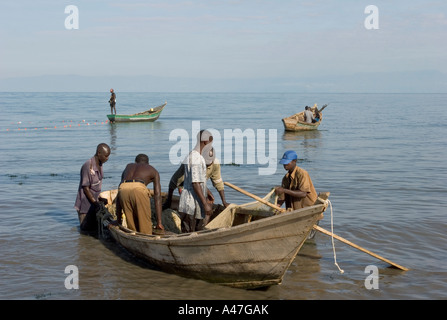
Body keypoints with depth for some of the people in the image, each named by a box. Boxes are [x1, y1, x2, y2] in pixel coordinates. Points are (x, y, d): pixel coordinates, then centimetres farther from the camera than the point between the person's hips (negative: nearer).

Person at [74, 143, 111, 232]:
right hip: (85, 204, -8)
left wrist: (99, 198, 4)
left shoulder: (99, 164, 1)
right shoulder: (88, 166, -25)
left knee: (95, 227, 14)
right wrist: (95, 203, -18)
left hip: (94, 200, 8)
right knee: (87, 229, -1)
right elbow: (85, 188, -20)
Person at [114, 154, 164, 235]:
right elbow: (157, 197, 19)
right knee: (145, 224, 9)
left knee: (131, 225, 17)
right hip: (139, 189, -3)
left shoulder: (128, 167, 39)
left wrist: (118, 218, 36)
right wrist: (159, 222, 15)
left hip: (123, 189, 3)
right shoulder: (153, 171, 31)